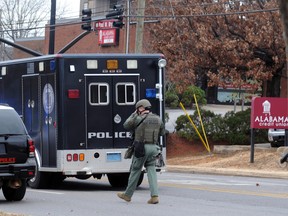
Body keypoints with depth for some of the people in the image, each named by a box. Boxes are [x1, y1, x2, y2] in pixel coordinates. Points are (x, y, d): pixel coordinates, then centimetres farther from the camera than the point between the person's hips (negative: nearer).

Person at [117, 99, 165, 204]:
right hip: (154, 147, 5)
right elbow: (162, 132, 20)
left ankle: (128, 194, 20)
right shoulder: (158, 119, 7)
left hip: (141, 147, -5)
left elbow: (126, 126, 5)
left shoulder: (139, 119, -10)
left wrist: (134, 114, 14)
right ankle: (154, 196, -8)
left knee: (135, 170, 7)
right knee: (151, 170, 6)